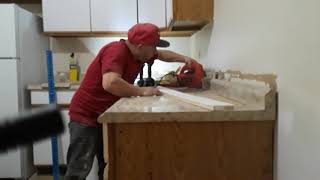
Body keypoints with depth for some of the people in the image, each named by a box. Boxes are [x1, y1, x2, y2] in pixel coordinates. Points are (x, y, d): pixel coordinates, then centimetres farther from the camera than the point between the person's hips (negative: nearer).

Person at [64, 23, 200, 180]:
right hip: (85, 116, -9)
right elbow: (110, 83, -42)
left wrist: (184, 58, 6)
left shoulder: (140, 53, 1)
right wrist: (142, 91, -30)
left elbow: (162, 55, 20)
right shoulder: (116, 50, -26)